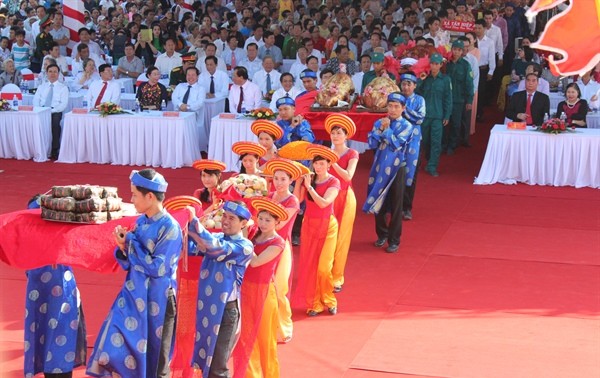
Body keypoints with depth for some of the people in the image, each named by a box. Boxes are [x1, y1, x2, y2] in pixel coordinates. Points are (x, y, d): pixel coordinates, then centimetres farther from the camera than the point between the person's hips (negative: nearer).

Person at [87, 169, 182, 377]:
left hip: (156, 303, -7)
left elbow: (157, 268, -20)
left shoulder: (170, 228, -17)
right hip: (132, 298, 7)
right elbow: (129, 264, 11)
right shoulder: (141, 222, 5)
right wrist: (123, 248, -10)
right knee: (113, 354, 6)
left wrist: (130, 241, -15)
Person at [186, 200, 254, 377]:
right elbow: (191, 248, -6)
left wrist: (194, 221, -32)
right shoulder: (216, 238, 7)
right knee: (205, 361, 17)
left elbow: (216, 247, -29)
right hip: (206, 306, 6)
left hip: (225, 310, -6)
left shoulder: (245, 246, -14)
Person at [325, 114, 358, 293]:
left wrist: (332, 161, -21)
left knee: (341, 238, 2)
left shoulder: (352, 154, -3)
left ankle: (337, 278, 11)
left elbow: (348, 176, -18)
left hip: (344, 198, -3)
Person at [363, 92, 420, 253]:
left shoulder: (407, 126, -6)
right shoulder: (379, 123, 4)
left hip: (397, 169, -3)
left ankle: (394, 240, 10)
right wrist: (381, 128, -14)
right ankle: (382, 234, 28)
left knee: (395, 206, 1)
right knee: (377, 203, 10)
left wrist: (386, 128, -14)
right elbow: (372, 143, -4)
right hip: (380, 168, 3)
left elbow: (396, 144, -17)